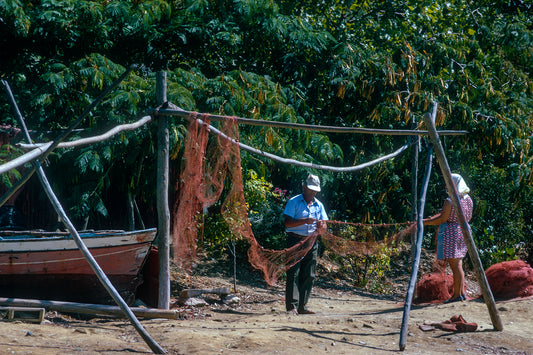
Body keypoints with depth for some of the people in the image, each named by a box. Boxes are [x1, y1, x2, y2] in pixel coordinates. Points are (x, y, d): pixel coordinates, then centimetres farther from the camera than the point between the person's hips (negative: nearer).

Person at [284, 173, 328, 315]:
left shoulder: (318, 205, 16)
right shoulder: (294, 202, 1)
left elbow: (324, 225, 13)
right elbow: (288, 223, -9)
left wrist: (321, 226, -12)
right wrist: (304, 221, -21)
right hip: (295, 241, -5)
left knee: (309, 275, 3)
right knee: (294, 273, -9)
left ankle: (302, 306, 8)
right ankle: (292, 306, -12)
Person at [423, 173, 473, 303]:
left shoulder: (450, 201, -16)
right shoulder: (468, 199, 7)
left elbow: (442, 219, -15)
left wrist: (426, 222, -6)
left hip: (451, 234, -8)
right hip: (463, 232, 8)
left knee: (455, 265, -4)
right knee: (458, 264, 14)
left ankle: (457, 294, -1)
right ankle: (461, 292, 14)